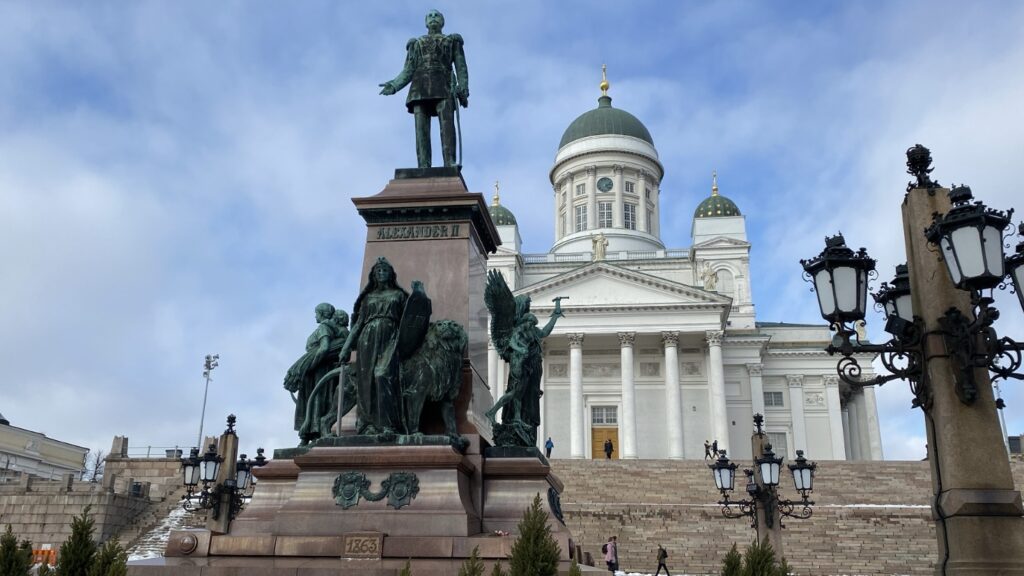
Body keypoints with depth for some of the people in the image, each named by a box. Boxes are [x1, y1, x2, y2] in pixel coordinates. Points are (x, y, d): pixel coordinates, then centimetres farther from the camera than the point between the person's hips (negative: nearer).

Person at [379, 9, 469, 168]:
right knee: (421, 128, -14)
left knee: (447, 124, -23)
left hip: (443, 86, -2)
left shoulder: (452, 41, 25)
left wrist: (463, 89, -8)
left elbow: (461, 67, 12)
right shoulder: (416, 43, 30)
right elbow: (408, 71, 19)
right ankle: (424, 169, -24)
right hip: (420, 87, 2)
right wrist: (393, 85, -1)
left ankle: (450, 165, -36)